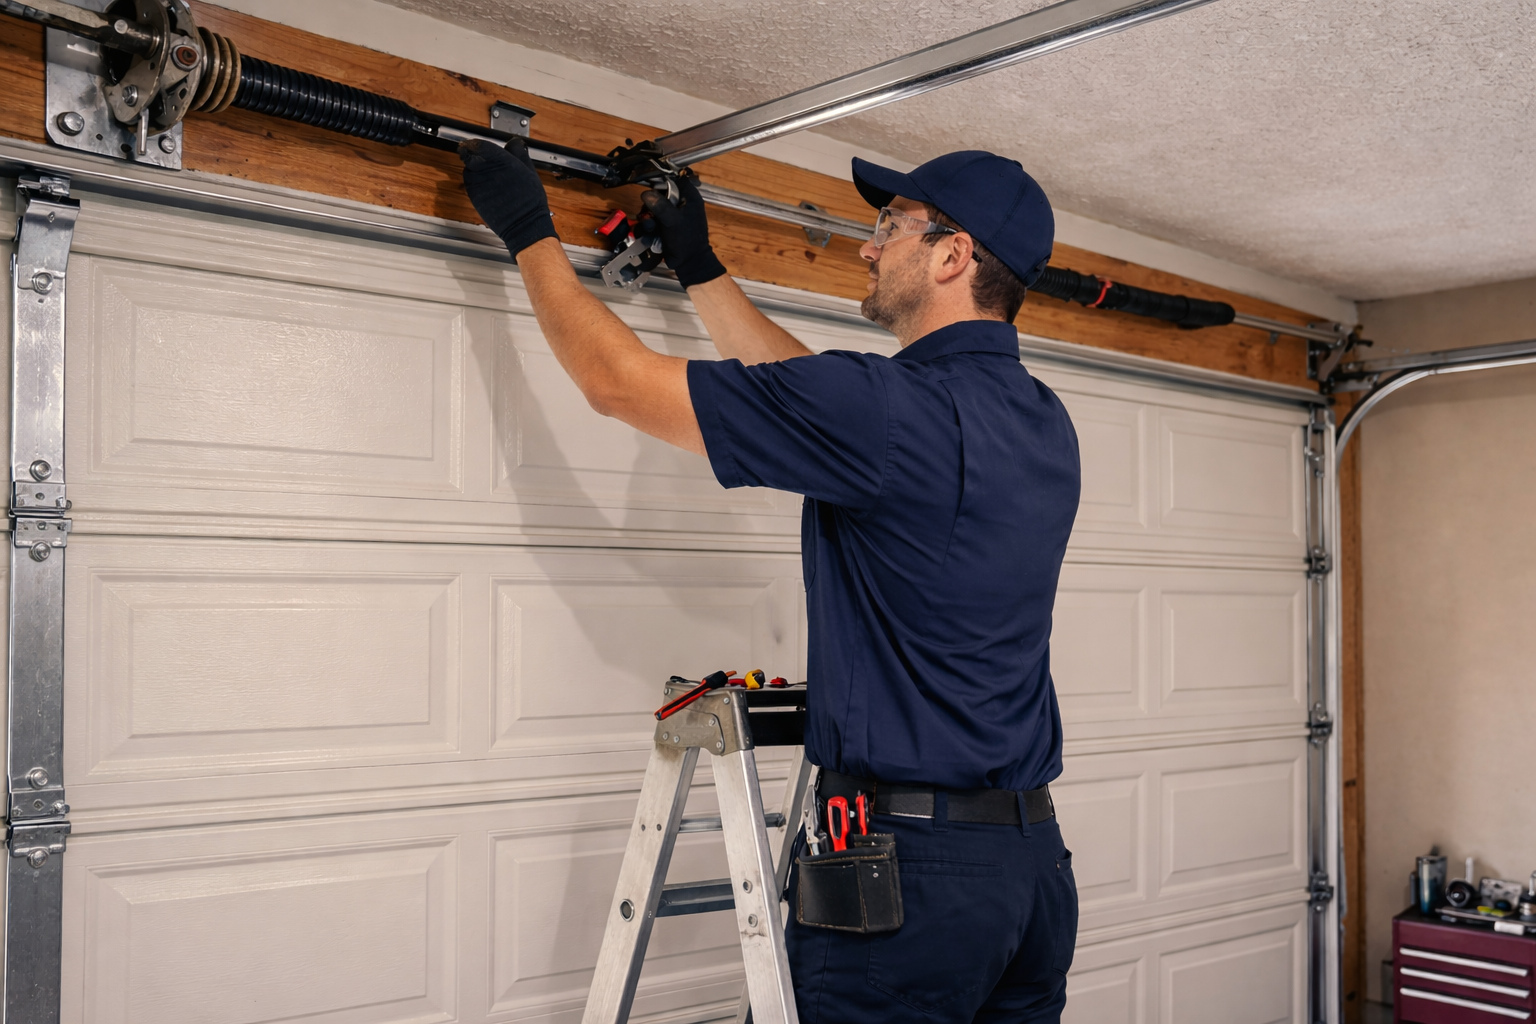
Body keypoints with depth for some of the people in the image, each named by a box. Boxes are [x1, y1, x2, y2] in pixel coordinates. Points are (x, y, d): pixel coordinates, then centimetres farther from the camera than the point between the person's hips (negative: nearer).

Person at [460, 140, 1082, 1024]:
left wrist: (530, 232, 6)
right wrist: (700, 267, 28)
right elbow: (805, 393, 21)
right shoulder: (1045, 425, 8)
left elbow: (620, 381, -9)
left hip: (909, 859, -8)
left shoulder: (892, 409, -18)